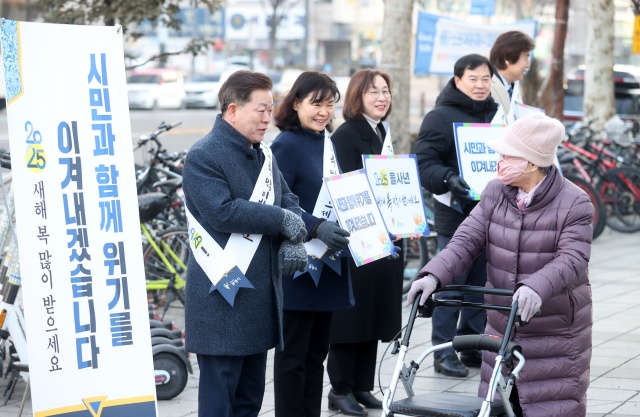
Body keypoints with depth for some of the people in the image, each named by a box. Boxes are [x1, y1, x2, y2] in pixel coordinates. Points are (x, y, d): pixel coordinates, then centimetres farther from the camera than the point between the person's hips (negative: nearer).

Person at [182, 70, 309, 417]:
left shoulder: (263, 154, 15)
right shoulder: (203, 157, -11)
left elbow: (288, 201, 13)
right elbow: (222, 212, -23)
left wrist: (293, 242, -8)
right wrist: (280, 220, -14)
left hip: (260, 295, 8)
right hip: (222, 298, -8)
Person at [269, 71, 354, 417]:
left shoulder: (327, 144, 13)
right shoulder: (286, 145, -11)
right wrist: (316, 227, -30)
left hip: (327, 266, 8)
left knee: (316, 354, 14)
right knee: (293, 356, -1)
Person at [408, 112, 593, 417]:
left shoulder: (573, 204, -12)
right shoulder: (494, 194, 2)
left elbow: (572, 260, -22)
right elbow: (467, 240, -4)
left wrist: (536, 288, -40)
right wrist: (434, 275, -21)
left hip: (556, 335, -5)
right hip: (502, 326, 5)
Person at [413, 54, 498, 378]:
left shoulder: (497, 115, 15)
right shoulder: (441, 117, -6)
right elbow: (423, 162, -13)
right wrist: (448, 180, -29)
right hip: (456, 215, -7)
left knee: (481, 284, 12)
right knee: (451, 286, -3)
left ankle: (472, 346, 22)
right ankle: (444, 352, 3)